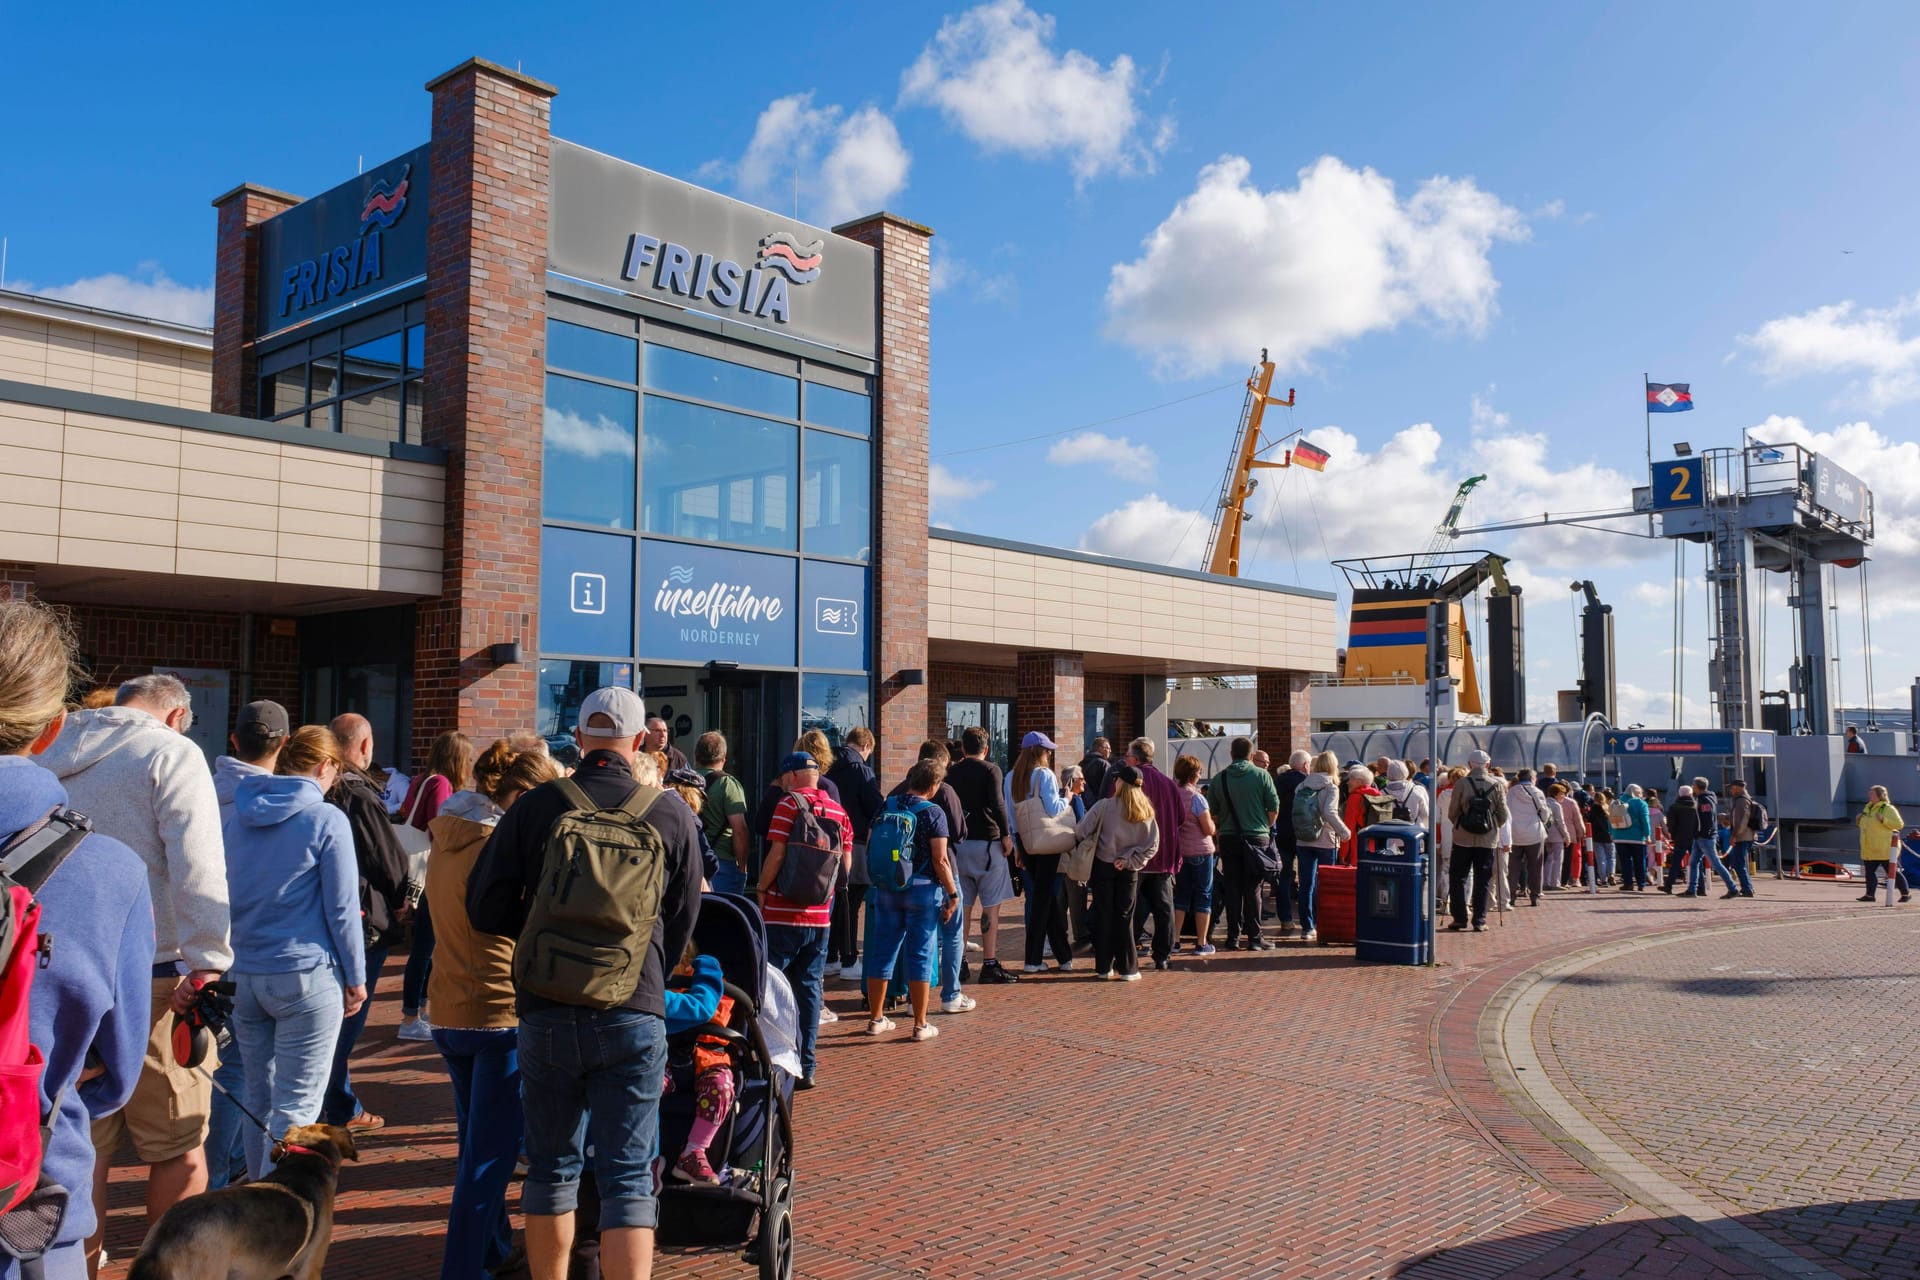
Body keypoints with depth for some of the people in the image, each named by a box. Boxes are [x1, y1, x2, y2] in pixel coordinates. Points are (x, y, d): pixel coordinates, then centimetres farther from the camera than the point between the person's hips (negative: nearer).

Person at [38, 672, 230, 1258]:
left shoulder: (49, 757, 13)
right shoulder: (171, 752, -7)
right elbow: (197, 868, -17)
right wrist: (206, 965, -17)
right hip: (152, 976, -6)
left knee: (81, 1143, 14)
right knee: (178, 1145, 5)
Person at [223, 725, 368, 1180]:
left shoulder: (239, 816, 7)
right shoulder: (326, 820, -10)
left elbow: (224, 894, 15)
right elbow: (342, 909, -8)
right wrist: (356, 979, 1)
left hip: (244, 973, 6)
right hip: (306, 975, -6)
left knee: (259, 1099, 17)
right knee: (297, 1108, -2)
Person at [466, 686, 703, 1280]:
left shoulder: (535, 806, -3)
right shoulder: (672, 814, -1)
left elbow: (486, 908, -1)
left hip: (547, 1013, 1)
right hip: (635, 1015, -1)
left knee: (552, 1168, 17)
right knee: (627, 1176, 3)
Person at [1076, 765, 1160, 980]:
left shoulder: (1105, 806, -12)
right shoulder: (1146, 812, -1)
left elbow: (1081, 831, -16)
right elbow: (1152, 845, -4)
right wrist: (1129, 860, -5)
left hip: (1103, 867, -2)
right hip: (1128, 871, 2)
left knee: (1103, 916, 7)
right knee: (1124, 918, 9)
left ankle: (1104, 967, 10)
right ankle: (1127, 968, 8)